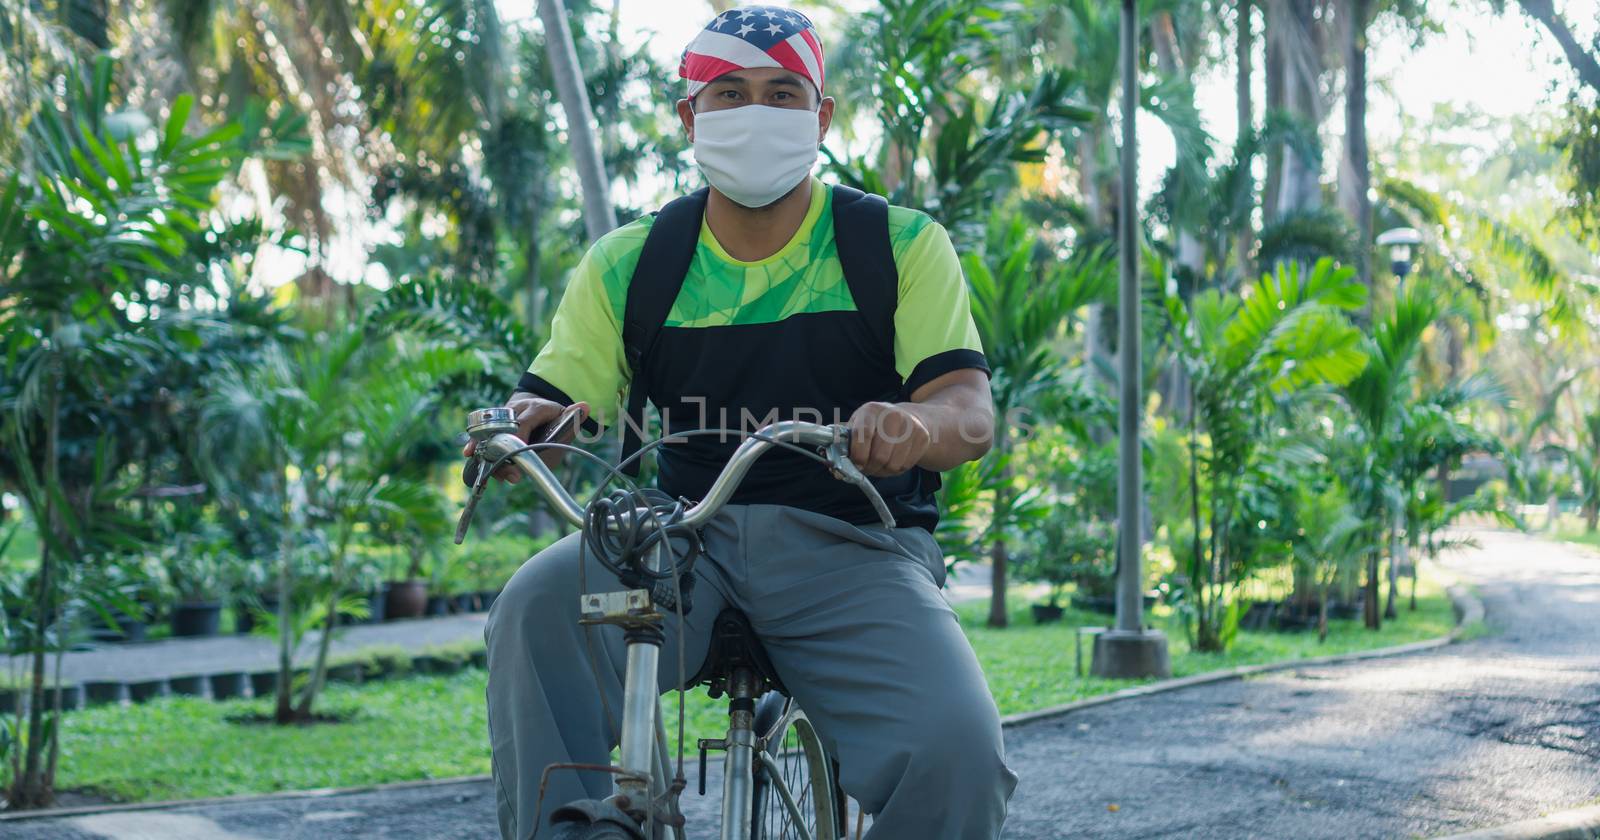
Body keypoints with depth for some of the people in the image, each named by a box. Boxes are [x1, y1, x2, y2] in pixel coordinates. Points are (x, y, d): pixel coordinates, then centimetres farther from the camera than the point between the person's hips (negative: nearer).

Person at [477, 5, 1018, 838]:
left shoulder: (899, 244, 3)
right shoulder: (628, 263, 8)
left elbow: (969, 410, -8)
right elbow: (552, 401, 1)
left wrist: (917, 424, -33)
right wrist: (522, 422, -25)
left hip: (850, 549, -1)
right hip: (688, 539, 2)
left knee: (956, 751, -28)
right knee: (540, 605, -31)